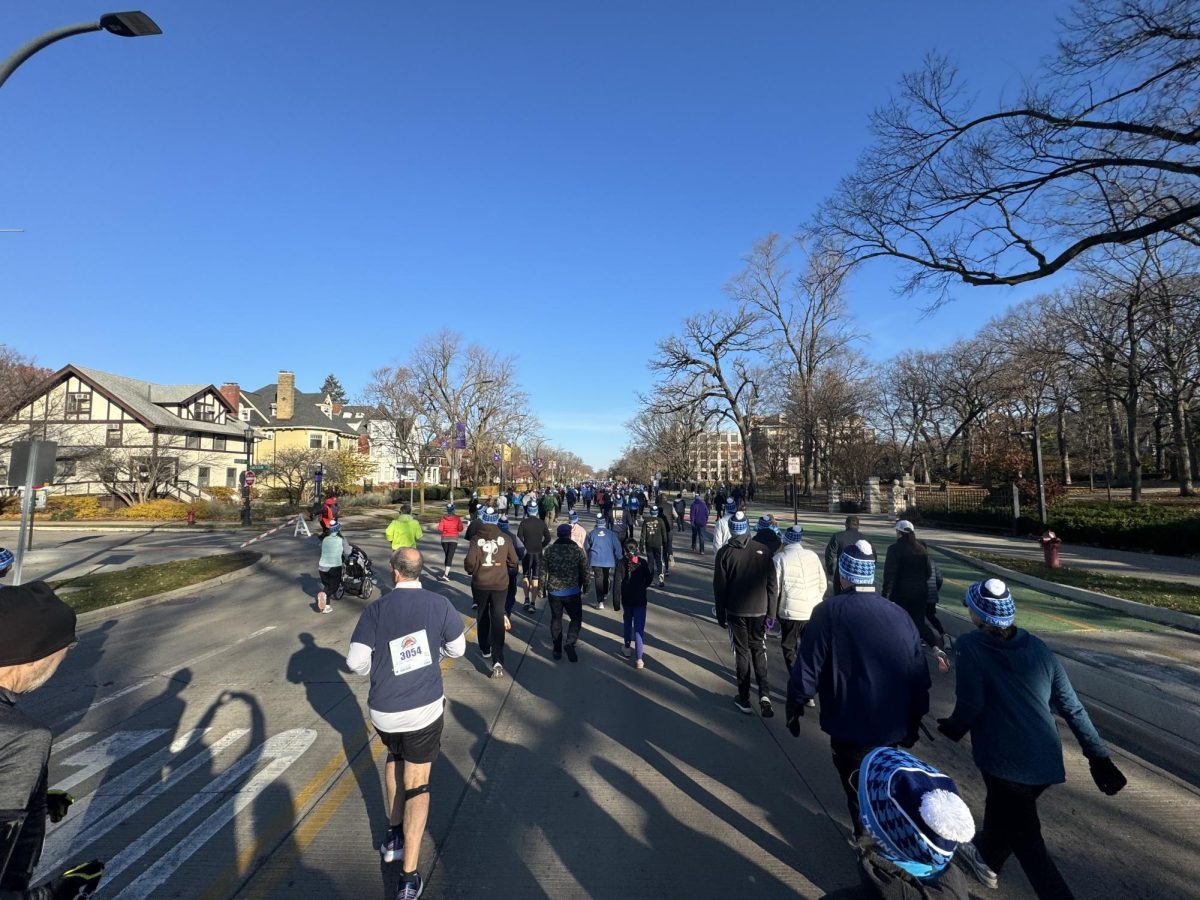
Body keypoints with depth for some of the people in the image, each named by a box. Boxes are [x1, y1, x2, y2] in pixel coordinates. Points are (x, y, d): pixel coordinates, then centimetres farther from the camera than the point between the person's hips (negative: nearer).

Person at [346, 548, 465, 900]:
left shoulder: (376, 609, -11)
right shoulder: (439, 604, -12)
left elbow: (356, 661, -12)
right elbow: (457, 649, 0)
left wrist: (376, 668, 10)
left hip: (383, 711, 2)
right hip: (424, 709, -2)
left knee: (394, 756, 31)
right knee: (417, 784, 11)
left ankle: (394, 835, 40)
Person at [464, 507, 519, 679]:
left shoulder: (477, 539, -11)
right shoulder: (505, 539, -7)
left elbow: (470, 563, -16)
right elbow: (514, 562, -3)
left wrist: (472, 572, 6)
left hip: (480, 584, 0)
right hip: (500, 584, 0)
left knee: (482, 617, 21)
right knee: (498, 620, 0)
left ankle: (485, 649, 36)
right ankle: (498, 661, -10)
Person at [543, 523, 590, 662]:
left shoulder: (549, 550, -3)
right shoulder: (578, 551, -6)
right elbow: (584, 572, 0)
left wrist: (542, 587, 15)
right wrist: (585, 587, 14)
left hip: (554, 591, 2)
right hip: (573, 592, -2)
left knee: (556, 619, 15)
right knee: (576, 618, 11)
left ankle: (557, 649, 19)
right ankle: (570, 643, -9)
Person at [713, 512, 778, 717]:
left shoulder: (724, 553, -8)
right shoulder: (762, 551, -4)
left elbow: (719, 588, -5)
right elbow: (772, 586, -1)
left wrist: (721, 615, 5)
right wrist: (771, 613, 8)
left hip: (736, 612, -1)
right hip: (759, 610, 2)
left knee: (742, 651, 10)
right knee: (759, 649, 17)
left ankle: (744, 699, 16)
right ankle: (764, 693, 3)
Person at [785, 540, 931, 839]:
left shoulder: (829, 612, -17)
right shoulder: (900, 614, -4)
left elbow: (808, 669, -17)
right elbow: (920, 678, 2)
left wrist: (793, 709, -2)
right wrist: (913, 723, 15)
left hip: (850, 730, -6)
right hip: (894, 728, 6)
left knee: (859, 795, 15)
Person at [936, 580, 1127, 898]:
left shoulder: (970, 646, -14)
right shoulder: (1038, 648, 3)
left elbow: (971, 705, -15)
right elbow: (1072, 708, 5)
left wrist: (953, 728, 3)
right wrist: (1098, 756, 13)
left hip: (1007, 763, -7)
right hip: (1047, 762, 7)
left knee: (1027, 841, 9)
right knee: (1002, 807, 30)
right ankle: (986, 859, 52)